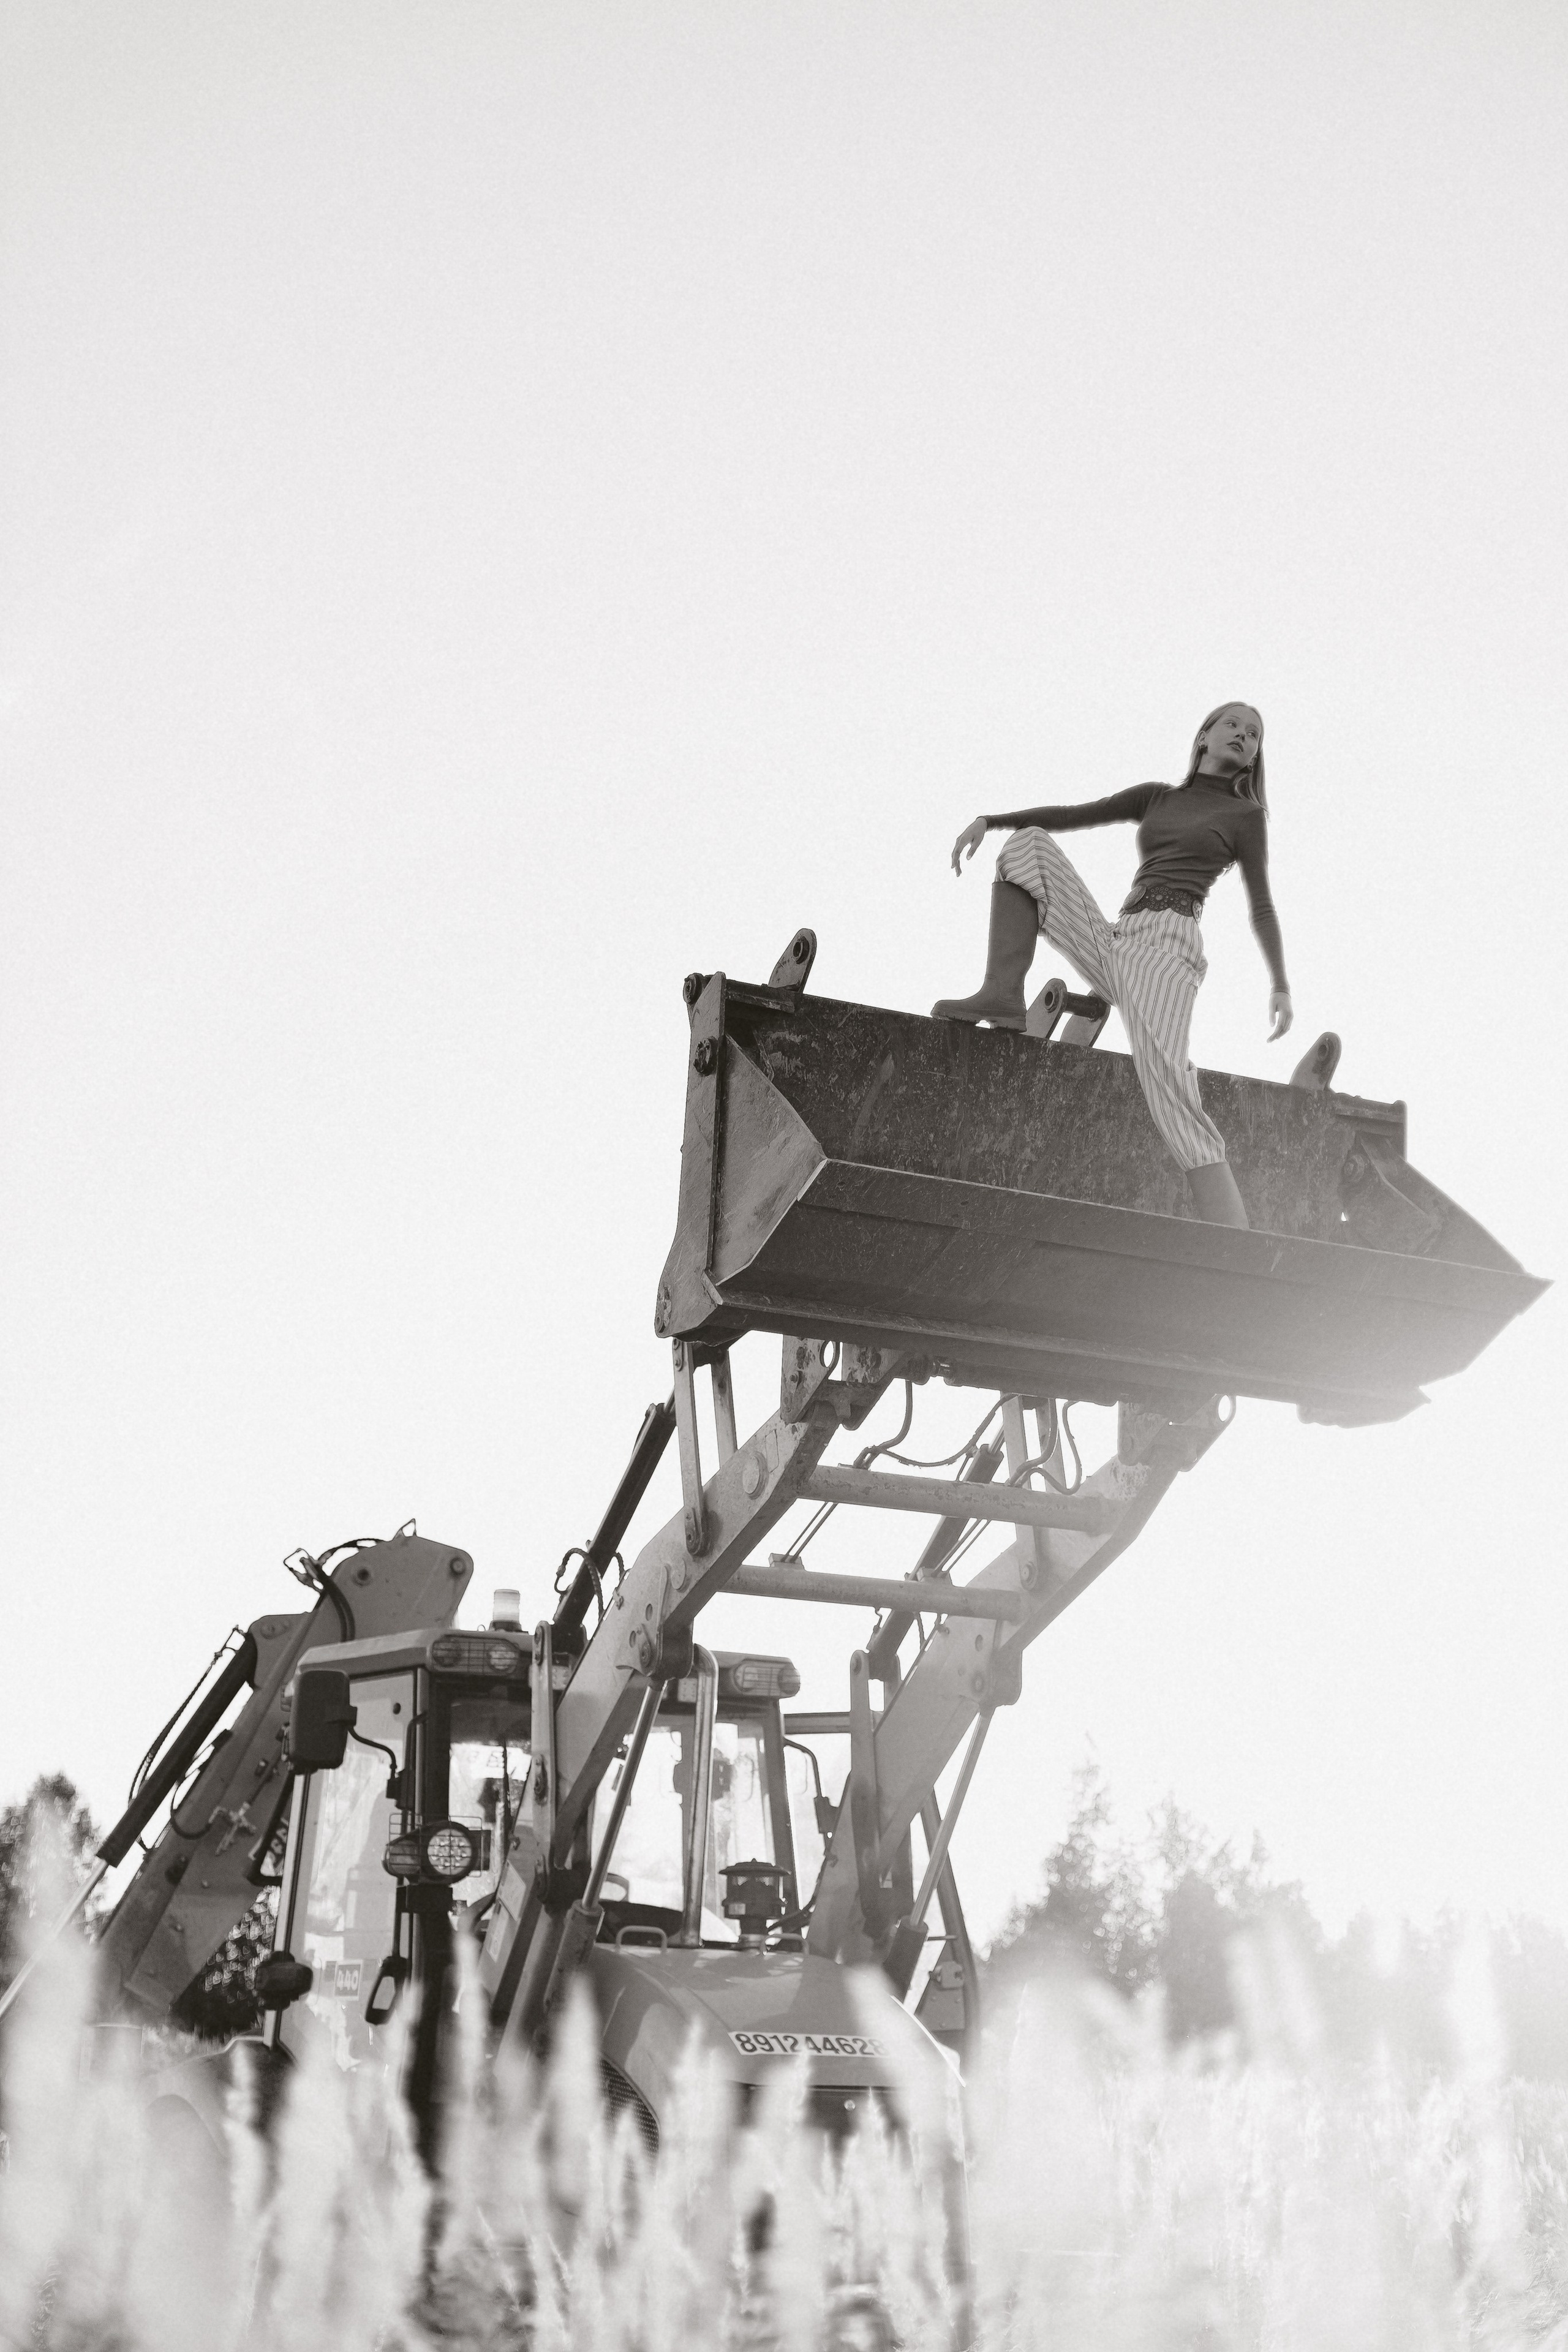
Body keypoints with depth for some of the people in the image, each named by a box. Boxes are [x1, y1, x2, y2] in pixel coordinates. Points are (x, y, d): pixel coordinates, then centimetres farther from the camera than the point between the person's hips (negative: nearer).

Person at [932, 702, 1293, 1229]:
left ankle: (1236, 1251, -43)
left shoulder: (1244, 815, 12)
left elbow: (1261, 908, 8)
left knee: (1164, 1072, -31)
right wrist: (988, 821, 8)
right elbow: (1072, 816, 19)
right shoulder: (1157, 797, 24)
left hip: (1168, 941, -6)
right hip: (1113, 944, 6)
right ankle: (1003, 993, -16)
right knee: (1030, 840, 2)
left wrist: (1280, 986, -3)